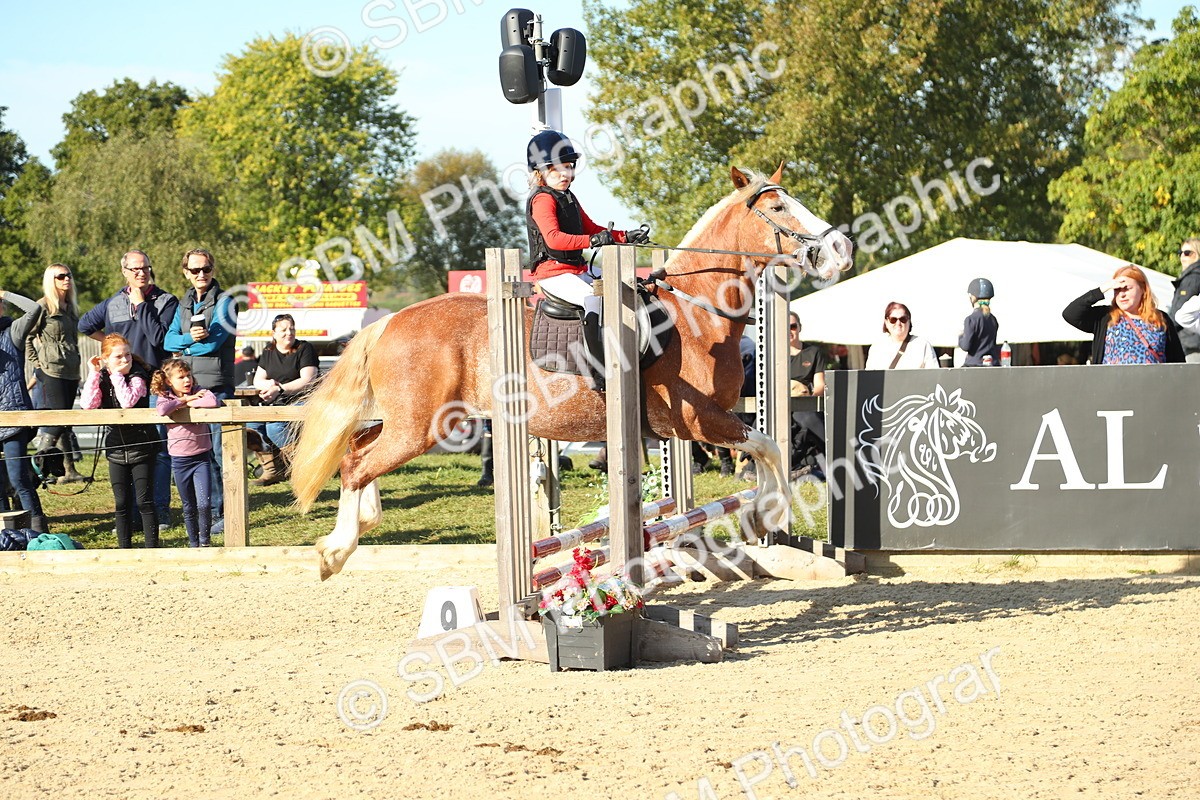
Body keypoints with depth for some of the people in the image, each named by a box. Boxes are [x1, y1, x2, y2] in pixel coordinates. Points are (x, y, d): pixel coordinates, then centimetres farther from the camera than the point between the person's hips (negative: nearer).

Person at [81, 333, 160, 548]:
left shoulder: (137, 377, -13)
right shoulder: (102, 378, 1)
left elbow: (128, 401, -31)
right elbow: (88, 404, -14)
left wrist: (117, 375, -24)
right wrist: (93, 375, -16)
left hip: (141, 446, -4)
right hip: (116, 448, 5)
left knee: (144, 501, -5)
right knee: (122, 504, 8)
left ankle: (152, 547, 0)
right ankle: (125, 549, 15)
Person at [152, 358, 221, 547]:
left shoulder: (199, 392, -2)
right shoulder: (165, 397, 0)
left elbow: (214, 402, -24)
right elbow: (162, 410, -24)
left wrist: (189, 402, -17)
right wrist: (184, 400, -17)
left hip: (201, 457, -1)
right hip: (179, 460, 1)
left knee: (203, 504, -11)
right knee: (189, 508, 10)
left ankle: (205, 540, 8)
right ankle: (193, 543, 24)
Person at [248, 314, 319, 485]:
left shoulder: (304, 349, 0)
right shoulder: (269, 352, 18)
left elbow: (307, 381, -11)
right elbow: (257, 380, 17)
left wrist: (279, 389, -18)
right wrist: (269, 384, -8)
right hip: (274, 405, 6)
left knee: (275, 427, -33)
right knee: (250, 425, -19)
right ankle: (272, 470, -9)